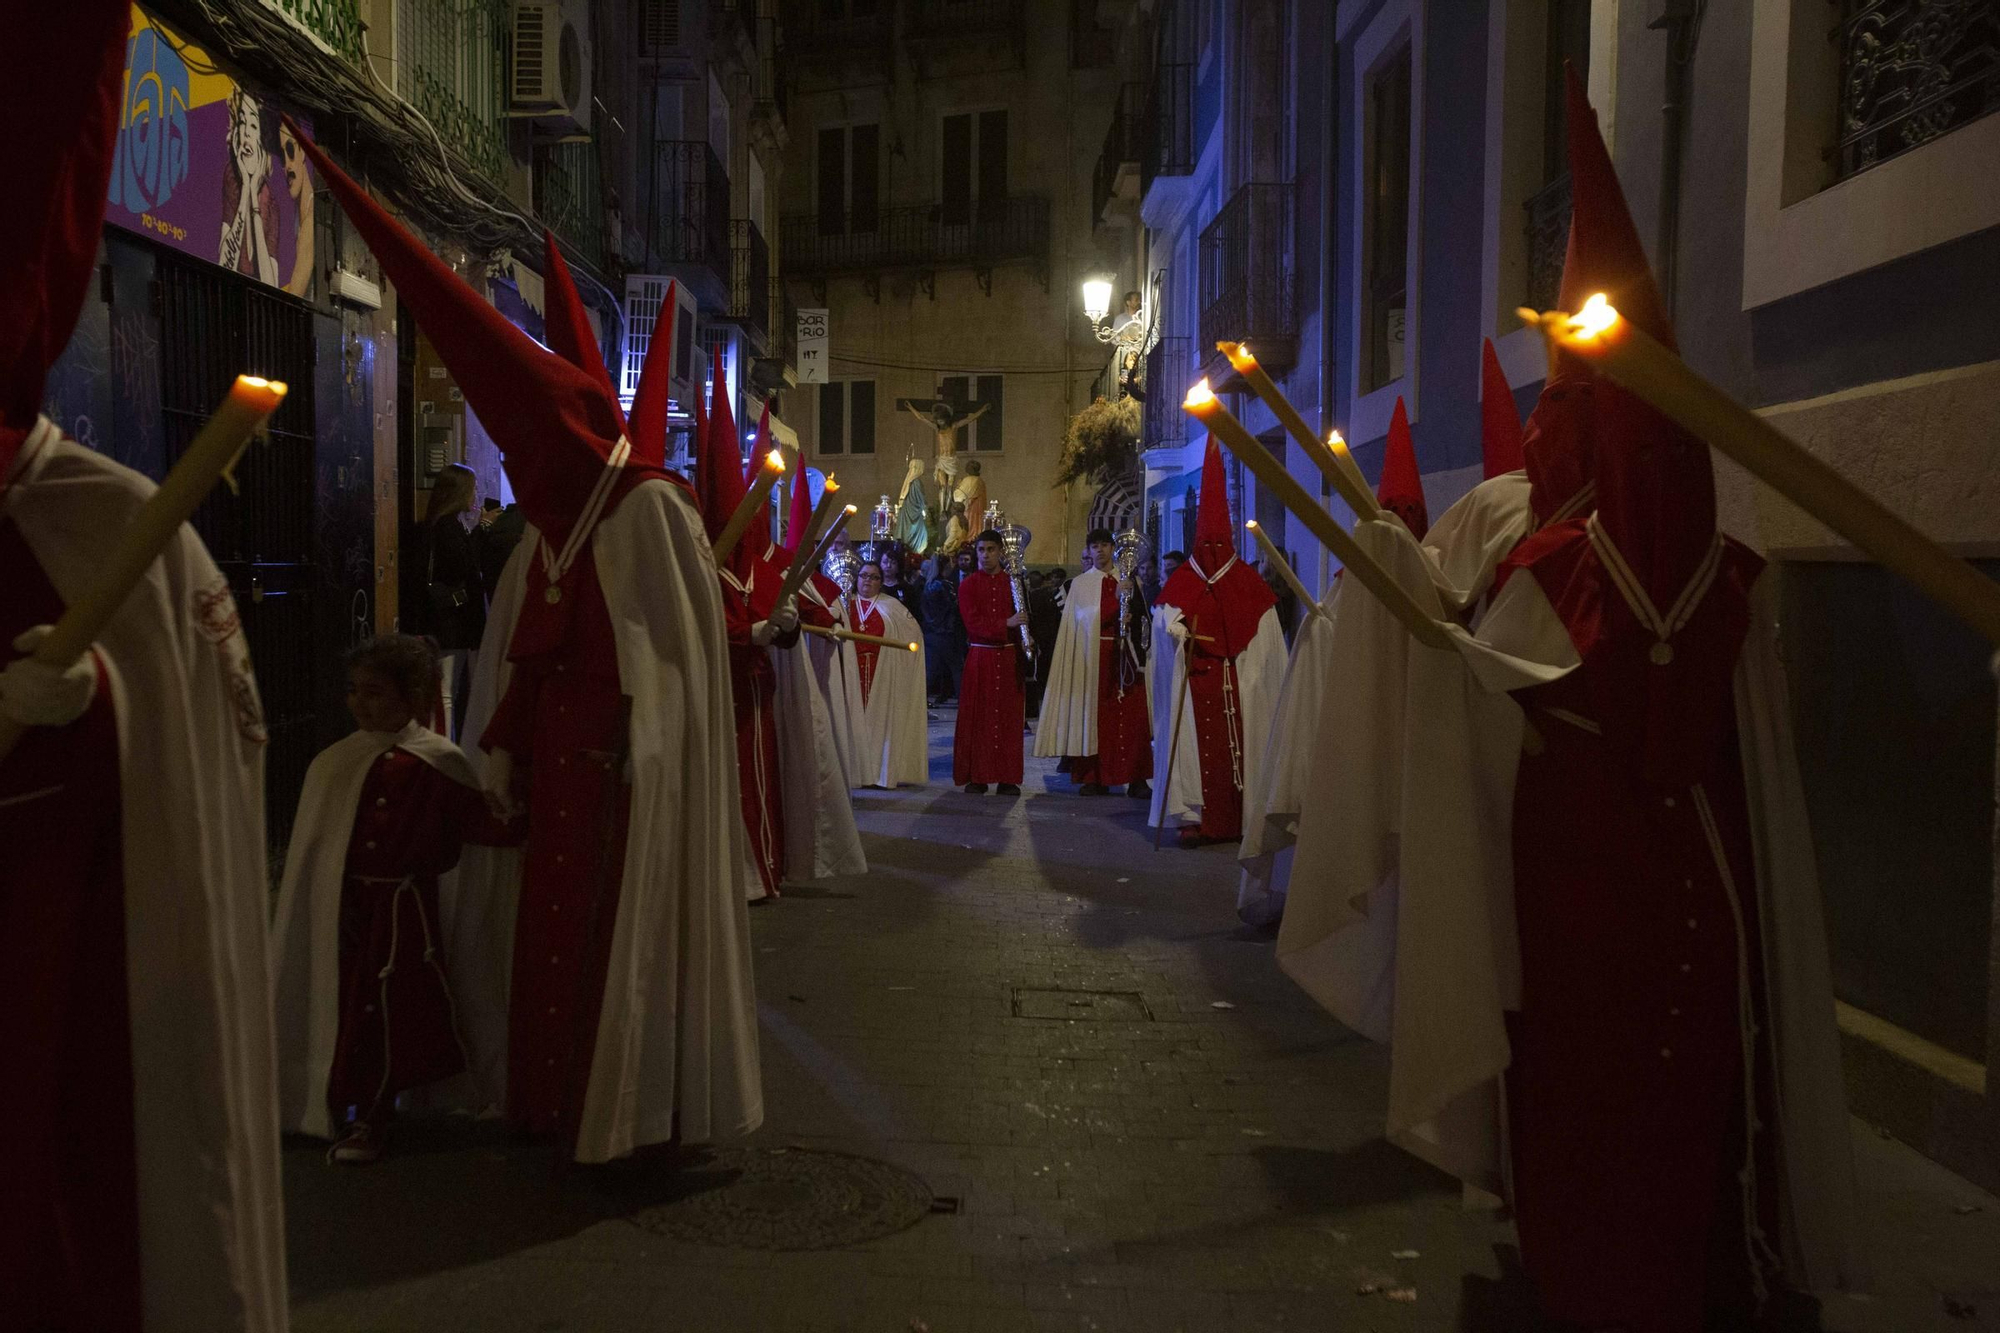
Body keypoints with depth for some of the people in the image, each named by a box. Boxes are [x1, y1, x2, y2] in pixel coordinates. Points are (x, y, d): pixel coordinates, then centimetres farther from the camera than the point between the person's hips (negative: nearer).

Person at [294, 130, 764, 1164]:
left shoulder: (651, 511, -8)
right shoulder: (550, 527, 12)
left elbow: (671, 644, -11)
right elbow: (516, 656, 12)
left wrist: (634, 739, -13)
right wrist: (498, 749, 8)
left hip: (628, 765, -7)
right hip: (553, 757, 7)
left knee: (626, 925, -1)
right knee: (548, 917, 10)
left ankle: (638, 1105, 11)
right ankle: (555, 1094, 23)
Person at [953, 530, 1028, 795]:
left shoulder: (1013, 582, 8)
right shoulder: (968, 584, 2)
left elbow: (1022, 619, 8)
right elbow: (973, 623, -10)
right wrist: (1006, 624, -21)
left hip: (1008, 657, 2)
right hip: (980, 657, -1)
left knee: (1009, 717, 2)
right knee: (978, 718, 0)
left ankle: (1008, 778, 5)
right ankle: (977, 777, 4)